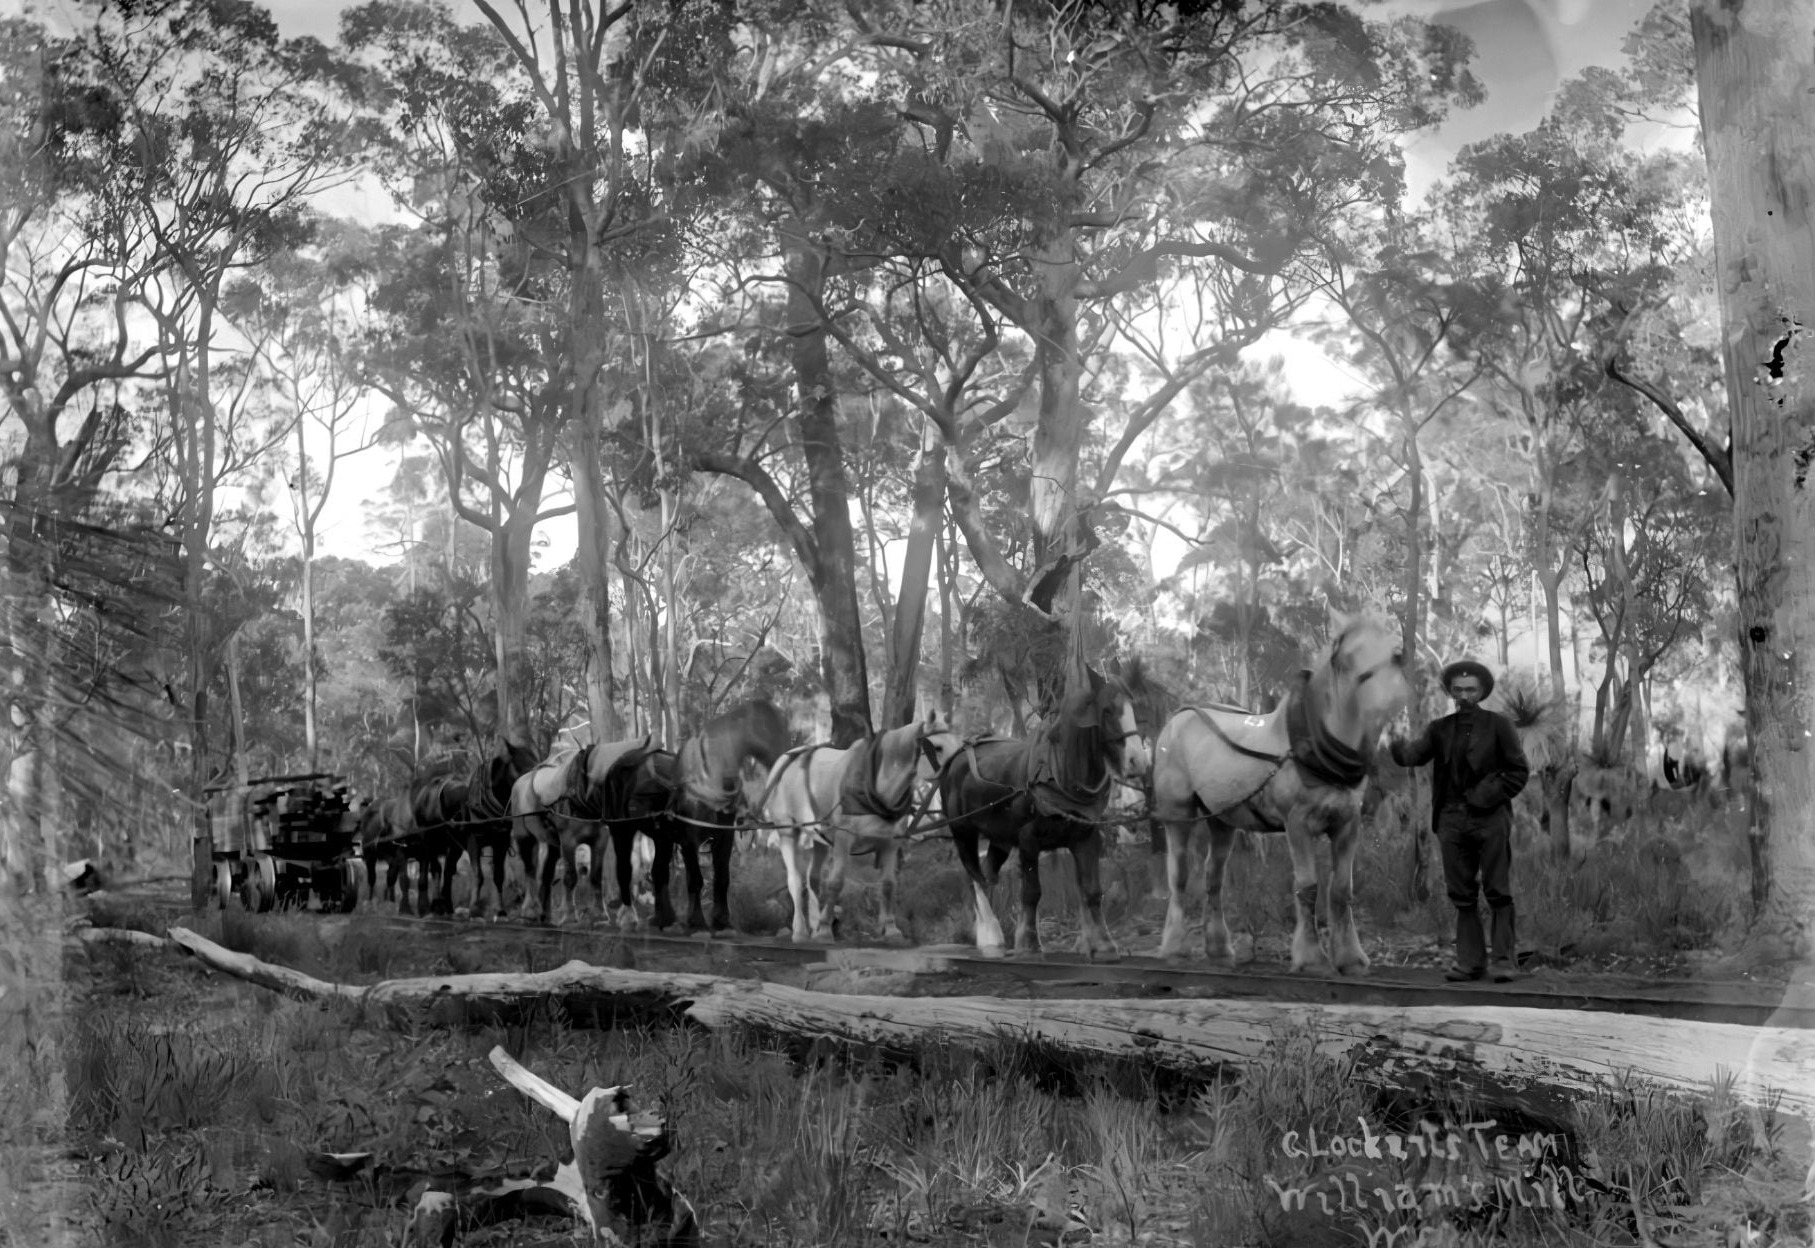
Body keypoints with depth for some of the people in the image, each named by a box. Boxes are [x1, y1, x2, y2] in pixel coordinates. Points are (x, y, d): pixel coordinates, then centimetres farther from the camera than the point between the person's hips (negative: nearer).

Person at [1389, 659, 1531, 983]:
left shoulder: (1498, 725, 4)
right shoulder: (1440, 729, 12)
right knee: (1461, 895, 4)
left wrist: (1490, 795, -10)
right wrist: (1398, 747, -27)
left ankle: (1505, 961, -1)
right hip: (1452, 819, 3)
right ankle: (1470, 962, 9)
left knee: (1498, 893, -4)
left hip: (1490, 817, -3)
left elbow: (1519, 771, 3)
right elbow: (1416, 755, -4)